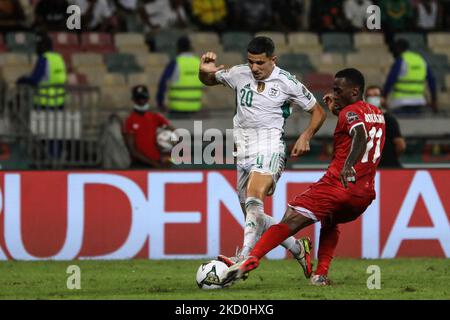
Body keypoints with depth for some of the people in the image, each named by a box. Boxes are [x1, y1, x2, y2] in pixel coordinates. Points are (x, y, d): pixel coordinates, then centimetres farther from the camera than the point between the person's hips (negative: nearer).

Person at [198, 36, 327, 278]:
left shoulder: (286, 83, -3)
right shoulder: (239, 74, 8)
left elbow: (318, 112, 7)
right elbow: (208, 80, 25)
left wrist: (305, 137, -9)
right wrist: (205, 71, 0)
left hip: (269, 149, -7)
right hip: (244, 150, 7)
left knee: (253, 200, -30)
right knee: (252, 215, 9)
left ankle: (243, 259, -45)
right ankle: (298, 249, 27)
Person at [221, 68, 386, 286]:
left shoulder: (350, 112, -4)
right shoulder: (378, 114, 19)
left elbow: (361, 137, -25)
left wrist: (348, 165, -41)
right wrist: (338, 111, 31)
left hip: (336, 185, -7)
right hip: (364, 194, 7)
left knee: (290, 221, -14)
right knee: (330, 222, 34)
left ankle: (252, 259, -33)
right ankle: (321, 274, 17)